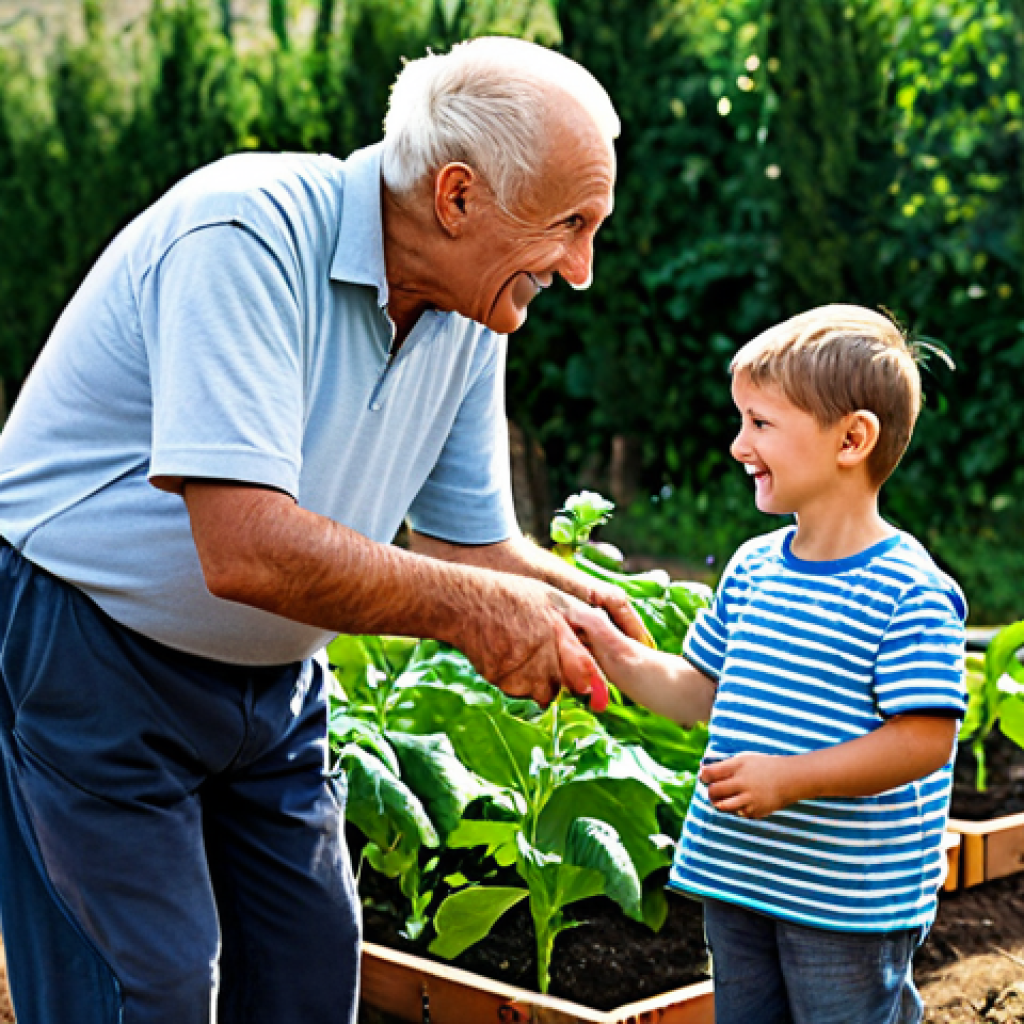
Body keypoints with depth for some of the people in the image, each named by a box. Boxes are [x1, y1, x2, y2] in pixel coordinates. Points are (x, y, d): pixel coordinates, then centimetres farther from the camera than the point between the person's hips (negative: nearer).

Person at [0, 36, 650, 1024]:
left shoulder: (468, 315, -2)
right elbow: (247, 551, -36)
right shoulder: (247, 236, -28)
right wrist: (469, 607, -29)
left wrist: (570, 595, -16)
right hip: (84, 659, -8)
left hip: (272, 679, 8)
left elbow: (471, 542, 4)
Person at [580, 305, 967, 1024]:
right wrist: (613, 653, 4)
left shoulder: (909, 590, -16)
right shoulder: (751, 569, 6)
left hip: (849, 905, -7)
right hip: (736, 878, 7)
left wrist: (791, 777, -24)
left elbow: (925, 739, -20)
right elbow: (703, 694, 16)